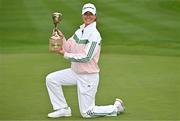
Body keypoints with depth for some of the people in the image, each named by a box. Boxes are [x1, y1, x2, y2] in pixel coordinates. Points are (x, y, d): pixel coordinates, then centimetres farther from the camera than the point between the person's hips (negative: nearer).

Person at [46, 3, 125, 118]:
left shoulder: (94, 35, -19)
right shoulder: (80, 31, 6)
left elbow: (86, 58, -25)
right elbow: (68, 48, 3)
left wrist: (65, 54, -23)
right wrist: (62, 38, -14)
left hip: (88, 76, -8)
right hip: (75, 72, 8)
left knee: (86, 113, -2)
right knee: (51, 79, -1)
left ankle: (116, 107, 18)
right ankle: (63, 109, 11)